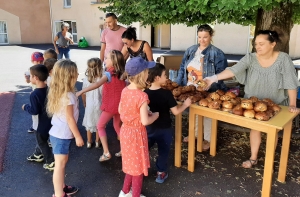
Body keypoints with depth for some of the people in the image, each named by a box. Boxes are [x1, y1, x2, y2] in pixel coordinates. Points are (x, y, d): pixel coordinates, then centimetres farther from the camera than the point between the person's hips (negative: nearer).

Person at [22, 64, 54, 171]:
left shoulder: (34, 94, -28)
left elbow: (34, 111, -23)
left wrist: (25, 107, -5)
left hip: (42, 123, -8)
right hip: (50, 120, 8)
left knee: (41, 142, 11)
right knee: (40, 138, 28)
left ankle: (51, 162, 19)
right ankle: (38, 155, 49)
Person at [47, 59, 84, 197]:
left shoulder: (59, 92, 5)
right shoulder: (68, 96, -24)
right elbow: (70, 119, -20)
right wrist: (78, 136, -11)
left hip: (59, 133, 9)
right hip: (62, 136, -9)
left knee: (63, 162, 21)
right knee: (60, 165, 3)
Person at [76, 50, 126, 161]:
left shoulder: (109, 74, -17)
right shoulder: (122, 73, 3)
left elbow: (97, 84, -33)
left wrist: (81, 91, -38)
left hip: (110, 105, -7)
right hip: (119, 105, 7)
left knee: (100, 126, 9)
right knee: (117, 127, 21)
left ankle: (106, 153, 5)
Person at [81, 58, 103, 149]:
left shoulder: (86, 79, -13)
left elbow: (83, 94, -4)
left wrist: (84, 103, 14)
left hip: (89, 105, 2)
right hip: (99, 105, -1)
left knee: (89, 124, 19)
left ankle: (89, 142, 32)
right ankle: (97, 142, 30)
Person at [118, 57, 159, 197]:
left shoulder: (125, 91, -3)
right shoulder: (141, 96, -26)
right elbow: (145, 121, -24)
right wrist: (155, 115, -6)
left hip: (126, 130, 8)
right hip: (137, 133, -8)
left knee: (131, 163, 26)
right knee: (138, 166, 13)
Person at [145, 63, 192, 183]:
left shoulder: (145, 93, -10)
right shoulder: (166, 94, -22)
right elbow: (176, 111, -17)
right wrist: (186, 104, -2)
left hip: (149, 128, 3)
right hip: (164, 129, -3)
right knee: (163, 152, 17)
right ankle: (161, 174, 30)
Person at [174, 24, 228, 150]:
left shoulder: (217, 53, -11)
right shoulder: (190, 50, 5)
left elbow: (221, 74, -13)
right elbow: (183, 68, 9)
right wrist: (177, 83, 3)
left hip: (207, 91, -5)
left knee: (207, 115, 9)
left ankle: (208, 139, 27)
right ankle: (194, 133, 40)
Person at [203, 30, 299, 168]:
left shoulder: (283, 59, -18)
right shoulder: (250, 58, -15)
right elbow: (233, 70, -27)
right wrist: (214, 78, -41)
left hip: (276, 104, -1)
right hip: (254, 102, 2)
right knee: (254, 127, 11)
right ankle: (253, 158, 27)